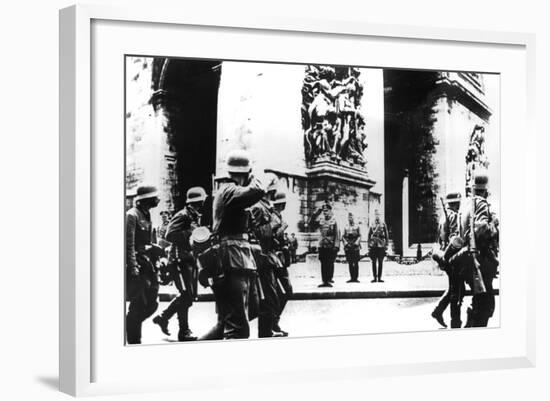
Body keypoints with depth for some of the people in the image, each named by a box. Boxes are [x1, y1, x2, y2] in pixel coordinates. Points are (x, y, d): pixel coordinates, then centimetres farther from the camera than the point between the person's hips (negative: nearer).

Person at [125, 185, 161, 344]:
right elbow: (129, 244, -17)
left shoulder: (146, 215, 16)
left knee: (151, 304, 7)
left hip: (147, 264, 9)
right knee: (139, 305, -5)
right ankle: (134, 340, 4)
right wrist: (133, 268, -22)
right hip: (136, 264, -9)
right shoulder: (132, 215, -12)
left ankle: (130, 324, 24)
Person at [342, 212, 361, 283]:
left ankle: (356, 277, -4)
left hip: (355, 247, -3)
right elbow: (343, 237, 11)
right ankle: (351, 277, 7)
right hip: (348, 247, 3)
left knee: (356, 263, -5)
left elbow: (359, 236, 2)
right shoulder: (346, 227, 14)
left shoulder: (357, 227, 7)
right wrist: (345, 242, -6)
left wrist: (356, 242, -14)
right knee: (350, 263, 3)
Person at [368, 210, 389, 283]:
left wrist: (386, 245, 0)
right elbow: (369, 235, 9)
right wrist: (369, 245, 2)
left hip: (381, 245, -1)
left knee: (380, 262, 1)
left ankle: (379, 278, 4)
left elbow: (386, 235, 7)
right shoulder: (372, 225, 8)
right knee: (374, 262, 1)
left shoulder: (383, 224, 6)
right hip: (373, 246, 1)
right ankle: (374, 277, 4)